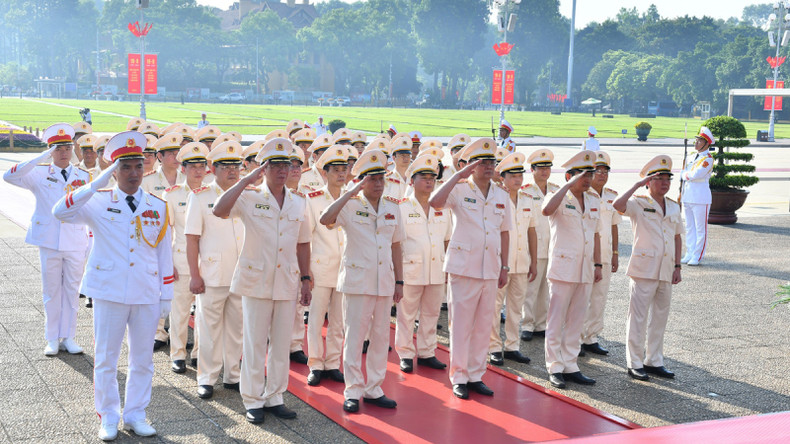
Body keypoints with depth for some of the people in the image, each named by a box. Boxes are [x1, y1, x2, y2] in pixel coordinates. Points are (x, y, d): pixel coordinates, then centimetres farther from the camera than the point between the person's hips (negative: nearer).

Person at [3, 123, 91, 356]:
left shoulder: (84, 176, 5)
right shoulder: (39, 174, 0)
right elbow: (9, 176, -17)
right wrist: (41, 158, -20)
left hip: (76, 243, 1)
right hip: (49, 242, -1)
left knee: (72, 291, 7)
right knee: (51, 291, 7)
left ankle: (68, 337, 17)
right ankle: (52, 339, 17)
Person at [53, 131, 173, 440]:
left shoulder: (158, 207, 5)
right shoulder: (99, 202, -3)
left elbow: (164, 253, 8)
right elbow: (60, 212, -21)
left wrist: (167, 296, 6)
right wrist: (97, 184, -26)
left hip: (147, 296, 2)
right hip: (109, 293, -2)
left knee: (142, 360, 10)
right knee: (106, 359, 7)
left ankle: (135, 415, 25)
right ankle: (108, 418, 21)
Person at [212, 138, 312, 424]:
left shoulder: (298, 203, 9)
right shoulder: (249, 198, -5)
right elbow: (219, 211, -23)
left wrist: (306, 280, 11)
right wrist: (247, 180, -21)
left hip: (287, 283, 4)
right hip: (256, 282, -4)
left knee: (281, 345, 10)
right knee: (254, 344, 3)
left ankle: (274, 398, 22)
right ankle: (253, 401, 14)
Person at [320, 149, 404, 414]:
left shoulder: (393, 208, 9)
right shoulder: (351, 206, -5)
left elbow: (396, 247, 15)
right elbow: (325, 220, -25)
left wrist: (399, 281, 12)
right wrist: (352, 192, -25)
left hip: (385, 282, 5)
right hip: (357, 280, -5)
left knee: (381, 337, 9)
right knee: (354, 336, 0)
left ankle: (373, 389, 20)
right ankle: (353, 391, 10)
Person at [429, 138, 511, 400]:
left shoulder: (501, 196, 11)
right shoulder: (460, 191, -5)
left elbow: (504, 232, 16)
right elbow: (435, 202, -25)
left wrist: (505, 266, 12)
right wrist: (458, 176, -22)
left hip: (490, 270, 5)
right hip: (463, 267, -5)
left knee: (483, 326, 10)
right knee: (461, 325, 0)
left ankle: (476, 376, 20)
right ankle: (458, 378, 11)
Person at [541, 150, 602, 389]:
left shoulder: (593, 202, 13)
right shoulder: (559, 198, -6)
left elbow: (596, 235, 19)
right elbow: (547, 210, -31)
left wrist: (597, 264, 13)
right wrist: (568, 186, -27)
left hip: (585, 271, 6)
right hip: (563, 268, -6)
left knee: (576, 321, 11)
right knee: (556, 321, 0)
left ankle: (570, 367, 18)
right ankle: (555, 368, 8)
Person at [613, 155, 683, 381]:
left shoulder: (674, 207, 13)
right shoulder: (639, 204, -5)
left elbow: (677, 238, 19)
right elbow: (618, 205, -26)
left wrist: (677, 266, 12)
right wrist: (637, 185, -20)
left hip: (666, 271, 6)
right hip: (644, 268, -6)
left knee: (660, 316, 12)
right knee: (638, 317, -2)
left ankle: (654, 361, 23)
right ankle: (635, 363, 6)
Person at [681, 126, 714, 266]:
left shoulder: (708, 159, -11)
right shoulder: (694, 156, 15)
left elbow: (696, 175, -23)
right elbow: (684, 173, 17)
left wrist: (686, 175, -3)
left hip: (701, 198, -8)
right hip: (687, 196, 8)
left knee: (701, 228, -1)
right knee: (689, 227, 13)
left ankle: (698, 256, 4)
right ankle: (689, 253, 20)